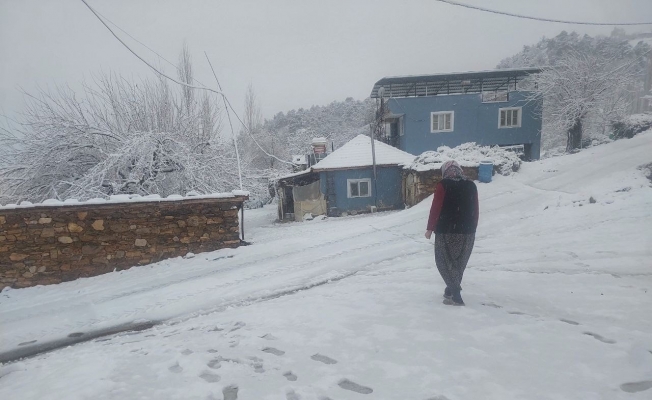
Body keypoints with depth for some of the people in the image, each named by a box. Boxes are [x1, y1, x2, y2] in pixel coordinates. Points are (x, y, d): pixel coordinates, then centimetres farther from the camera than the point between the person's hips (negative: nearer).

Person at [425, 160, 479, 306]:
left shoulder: (443, 185, -9)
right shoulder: (471, 186, 7)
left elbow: (436, 208, -11)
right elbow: (475, 211, 10)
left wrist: (430, 228, -3)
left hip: (446, 231, -5)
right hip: (467, 232, 5)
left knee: (445, 261, 4)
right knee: (458, 262, 17)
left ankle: (455, 295, -5)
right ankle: (452, 290, 30)